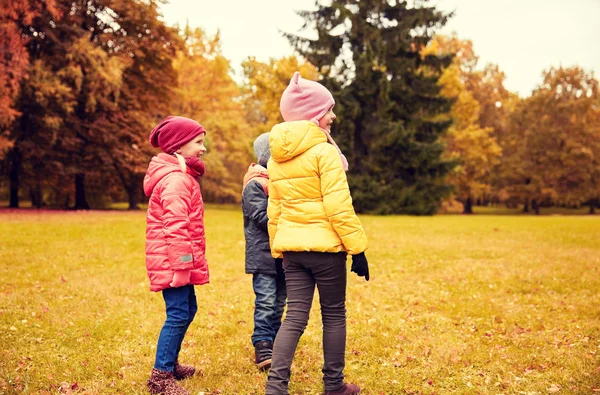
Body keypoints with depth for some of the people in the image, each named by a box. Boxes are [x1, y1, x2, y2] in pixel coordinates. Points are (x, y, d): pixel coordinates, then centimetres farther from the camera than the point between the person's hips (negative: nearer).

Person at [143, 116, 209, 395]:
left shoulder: (180, 176, 19)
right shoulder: (175, 180, -16)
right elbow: (175, 227, -24)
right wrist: (182, 265, -24)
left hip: (179, 263, 11)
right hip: (173, 262, -11)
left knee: (187, 310, 18)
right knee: (178, 314, -7)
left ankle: (170, 363, 31)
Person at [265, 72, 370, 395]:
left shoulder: (277, 157, 10)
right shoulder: (324, 151, -12)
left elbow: (273, 211, 14)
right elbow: (339, 208, -17)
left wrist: (278, 250, 20)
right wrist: (357, 247, -12)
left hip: (291, 247, 6)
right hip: (325, 246, -6)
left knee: (295, 317, 7)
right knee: (334, 315, 9)